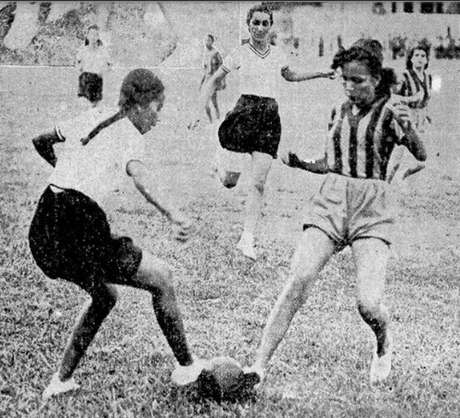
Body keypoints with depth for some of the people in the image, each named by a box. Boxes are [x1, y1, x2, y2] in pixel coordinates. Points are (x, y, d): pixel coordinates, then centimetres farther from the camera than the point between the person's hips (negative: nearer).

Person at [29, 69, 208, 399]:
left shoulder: (92, 117, 16)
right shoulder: (129, 135, -5)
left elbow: (41, 142, 28)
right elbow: (139, 176, -28)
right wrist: (173, 214, -42)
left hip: (43, 229, 8)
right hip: (80, 229, -8)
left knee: (105, 297, 28)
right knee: (162, 278, 8)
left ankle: (62, 379, 26)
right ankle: (186, 367, 18)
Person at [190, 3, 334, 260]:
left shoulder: (278, 54, 10)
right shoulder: (240, 54, 0)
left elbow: (290, 76, 32)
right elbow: (214, 82, 7)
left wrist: (319, 74, 22)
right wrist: (199, 112, -2)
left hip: (270, 116, 3)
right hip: (245, 112, -2)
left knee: (259, 183, -4)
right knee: (229, 181, -7)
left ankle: (248, 238, 1)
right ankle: (224, 162, 31)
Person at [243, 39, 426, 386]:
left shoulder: (389, 112, -2)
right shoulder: (339, 112, 13)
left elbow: (421, 155, -14)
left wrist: (408, 128, -33)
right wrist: (300, 164, 4)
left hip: (372, 208, -4)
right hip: (330, 201, 4)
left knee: (369, 303, -15)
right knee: (297, 283, -14)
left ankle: (384, 344, 21)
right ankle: (260, 365, -10)